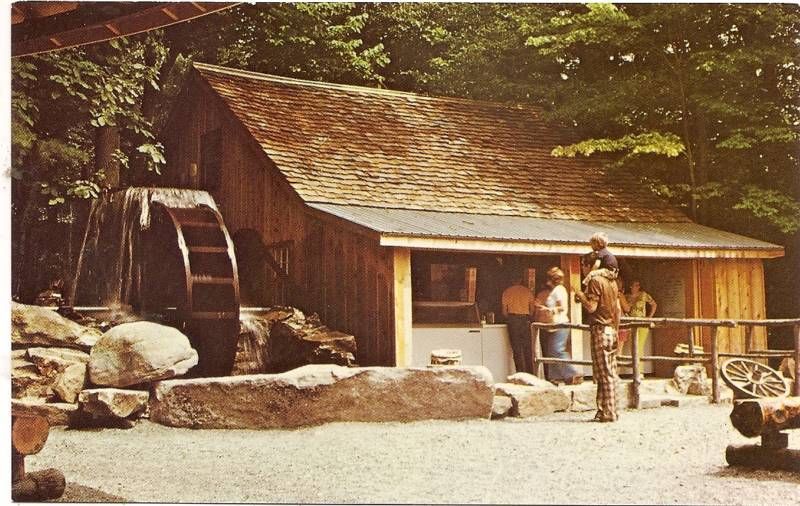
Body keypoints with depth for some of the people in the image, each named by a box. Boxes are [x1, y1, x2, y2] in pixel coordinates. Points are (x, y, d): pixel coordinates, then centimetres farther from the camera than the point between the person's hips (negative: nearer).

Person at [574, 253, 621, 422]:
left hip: (600, 330, -8)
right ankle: (610, 410, 12)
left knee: (604, 374, -6)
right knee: (611, 374, 9)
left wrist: (580, 295, -1)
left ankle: (608, 413, -5)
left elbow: (591, 307, -17)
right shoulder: (611, 280, 15)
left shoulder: (594, 280, -11)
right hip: (611, 330, 8)